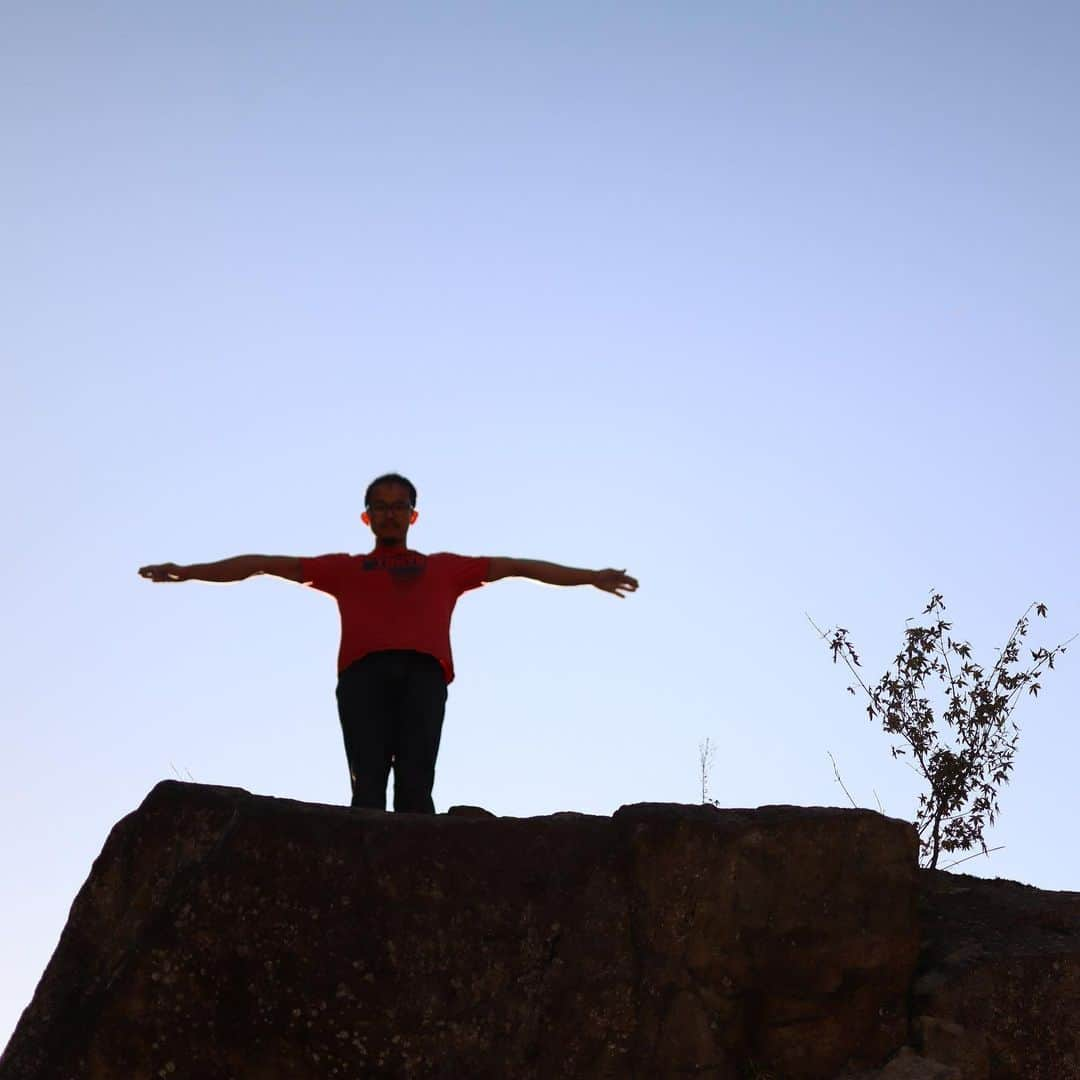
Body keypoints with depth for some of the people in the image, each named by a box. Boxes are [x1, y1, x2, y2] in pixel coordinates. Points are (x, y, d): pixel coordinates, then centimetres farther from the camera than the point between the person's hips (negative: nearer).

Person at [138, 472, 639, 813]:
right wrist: (188, 572, 25)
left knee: (415, 784, -17)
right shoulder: (345, 569, 31)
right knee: (368, 783, -16)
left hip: (422, 673, 0)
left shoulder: (444, 567, 32)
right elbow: (265, 563, 29)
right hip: (363, 673, 0)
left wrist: (591, 577, 29)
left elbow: (516, 565, 31)